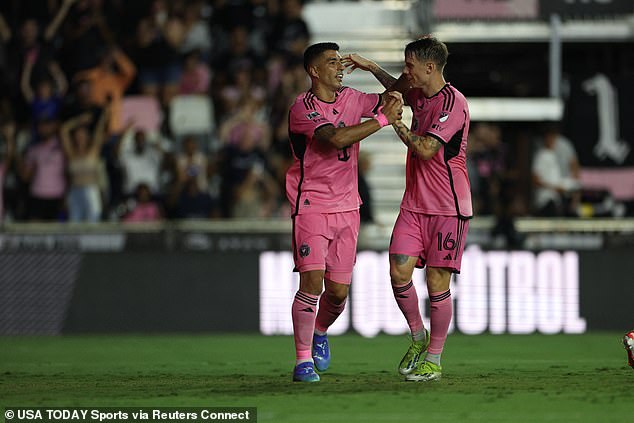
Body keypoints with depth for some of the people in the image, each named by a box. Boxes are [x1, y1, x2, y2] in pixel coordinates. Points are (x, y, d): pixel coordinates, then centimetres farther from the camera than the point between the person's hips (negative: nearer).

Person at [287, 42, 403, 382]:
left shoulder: (351, 99, 8)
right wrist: (382, 120, -25)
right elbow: (336, 138, -27)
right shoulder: (302, 108, -13)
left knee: (339, 291, 5)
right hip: (311, 205, -6)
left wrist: (394, 97, -6)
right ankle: (303, 359, -7)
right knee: (312, 281, -16)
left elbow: (393, 98, 19)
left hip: (347, 207, 6)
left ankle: (319, 332, 36)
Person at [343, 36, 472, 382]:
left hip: (448, 207, -7)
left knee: (436, 282, -4)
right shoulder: (419, 96, 10)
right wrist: (371, 68, 27)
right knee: (399, 271, -5)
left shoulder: (453, 103, -15)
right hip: (414, 204, 7)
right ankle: (418, 336, 17)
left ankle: (434, 360, 7)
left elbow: (426, 149, -23)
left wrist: (395, 121, -14)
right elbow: (399, 88, 37)